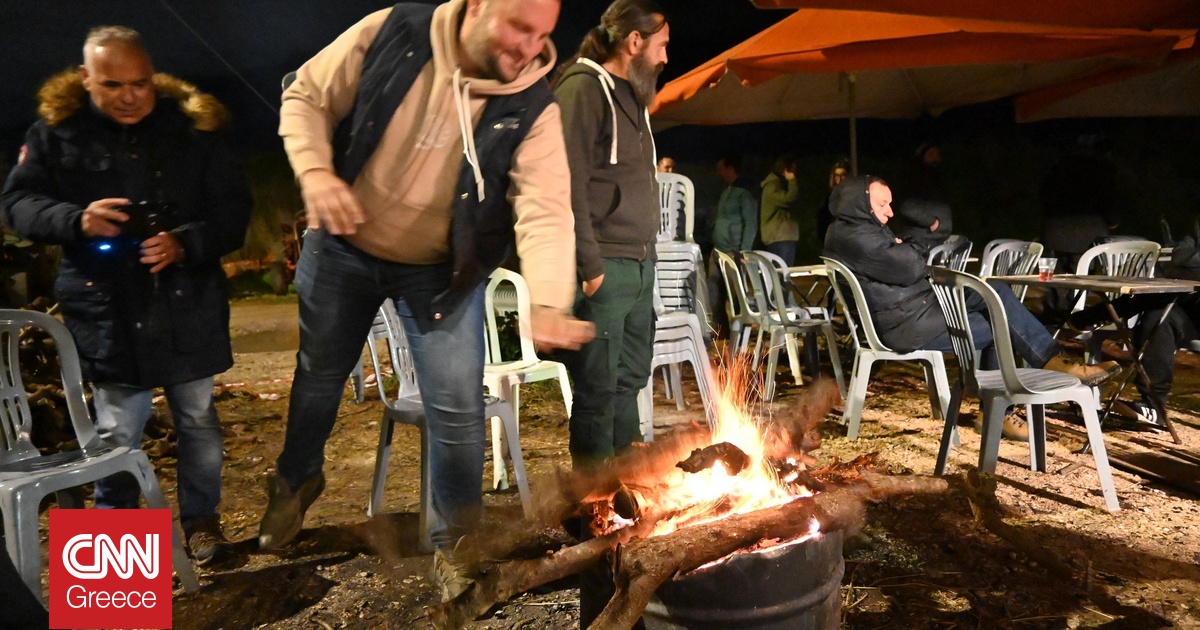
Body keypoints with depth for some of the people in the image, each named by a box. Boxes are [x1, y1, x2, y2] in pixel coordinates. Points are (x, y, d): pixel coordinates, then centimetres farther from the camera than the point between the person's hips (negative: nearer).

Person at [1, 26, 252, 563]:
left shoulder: (191, 128, -1)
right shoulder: (56, 131, 0)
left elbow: (234, 207, -2)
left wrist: (185, 243, -19)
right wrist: (76, 220, -19)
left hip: (187, 305, 1)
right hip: (108, 310, 0)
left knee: (197, 418, 11)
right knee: (117, 432, 4)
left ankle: (201, 517, 30)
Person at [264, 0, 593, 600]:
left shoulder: (533, 110, -19)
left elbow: (545, 210, -31)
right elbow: (306, 96, -6)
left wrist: (548, 301, -48)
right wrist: (315, 172, -25)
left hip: (441, 270, -1)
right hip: (342, 248, 1)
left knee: (458, 406, -4)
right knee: (318, 375, 19)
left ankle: (454, 539, 22)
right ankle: (295, 483, 50)